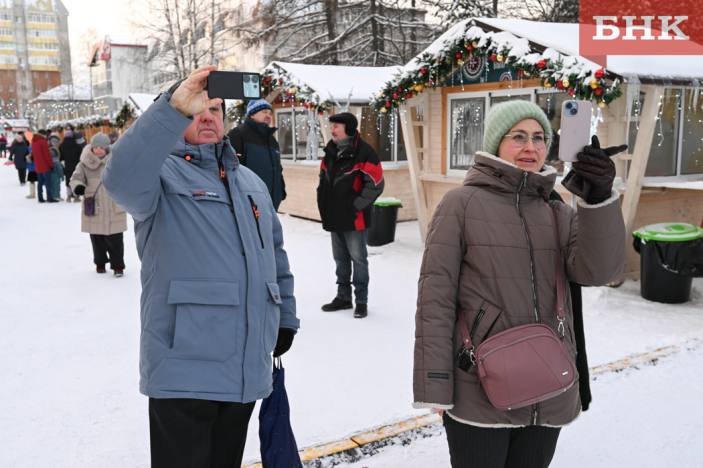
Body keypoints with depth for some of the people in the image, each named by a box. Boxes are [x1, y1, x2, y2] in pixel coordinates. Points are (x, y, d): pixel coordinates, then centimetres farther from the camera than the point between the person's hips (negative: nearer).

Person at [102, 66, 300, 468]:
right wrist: (174, 107, -38)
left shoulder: (251, 181, 18)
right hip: (185, 368, -6)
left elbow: (276, 253, 23)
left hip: (248, 368, 6)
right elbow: (123, 179, -30)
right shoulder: (162, 173, -4)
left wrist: (286, 318, 20)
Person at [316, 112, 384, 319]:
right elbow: (323, 179, 21)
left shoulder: (364, 152, -13)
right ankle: (343, 296, 28)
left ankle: (361, 300, 12)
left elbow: (375, 184, -15)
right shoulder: (331, 151, 10)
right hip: (334, 217, 7)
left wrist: (355, 205, -14)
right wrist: (324, 203, 10)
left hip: (354, 218, -7)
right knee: (340, 259, 15)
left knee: (358, 258, 1)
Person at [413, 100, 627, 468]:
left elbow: (598, 270, -9)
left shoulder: (559, 213, 7)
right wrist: (434, 386, -12)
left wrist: (599, 199, -24)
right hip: (479, 395, -4)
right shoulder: (461, 204, -6)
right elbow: (435, 296, -10)